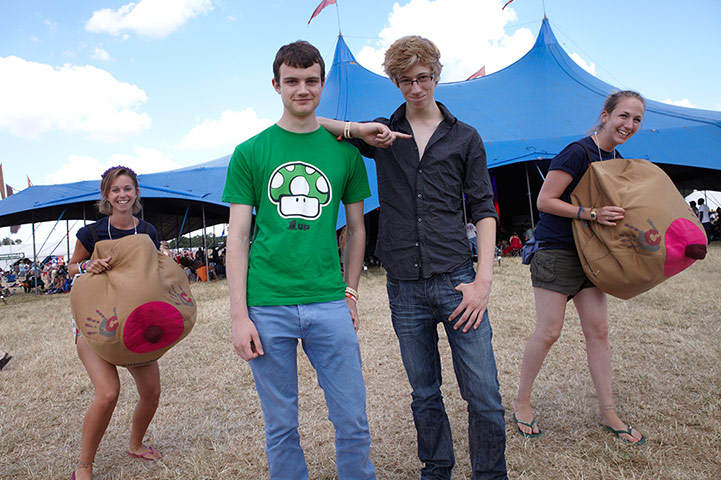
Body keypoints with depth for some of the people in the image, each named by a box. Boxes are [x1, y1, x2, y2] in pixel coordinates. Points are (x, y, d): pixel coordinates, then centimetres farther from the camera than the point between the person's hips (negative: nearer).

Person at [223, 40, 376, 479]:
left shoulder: (344, 151, 7)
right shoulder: (250, 153, 3)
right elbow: (238, 236, 1)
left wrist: (351, 293, 7)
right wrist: (239, 316, -4)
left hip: (329, 304, 1)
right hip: (267, 308, 0)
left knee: (353, 421, 7)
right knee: (281, 426, 12)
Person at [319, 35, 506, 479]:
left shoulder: (464, 137, 8)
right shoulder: (382, 134, 10)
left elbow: (484, 209, 4)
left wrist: (484, 279, -6)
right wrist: (357, 130, -9)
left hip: (456, 281, -1)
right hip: (404, 288, 1)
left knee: (484, 396, 0)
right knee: (425, 394, 14)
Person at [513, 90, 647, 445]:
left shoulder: (617, 160, 11)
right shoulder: (578, 152, -14)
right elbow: (544, 201, -18)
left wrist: (616, 216, 4)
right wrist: (591, 214, -25)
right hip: (557, 253, -8)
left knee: (598, 330, 8)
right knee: (548, 332, -4)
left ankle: (607, 413, 19)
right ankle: (521, 403, 14)